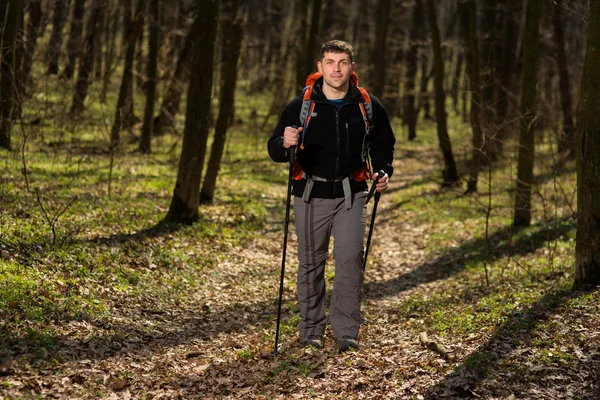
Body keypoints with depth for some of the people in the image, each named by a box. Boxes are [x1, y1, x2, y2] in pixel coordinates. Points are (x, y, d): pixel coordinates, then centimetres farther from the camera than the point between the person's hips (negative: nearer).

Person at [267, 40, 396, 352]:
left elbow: (382, 144, 16)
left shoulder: (369, 107, 1)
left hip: (351, 194, 0)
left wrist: (383, 172, -4)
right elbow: (275, 150, -3)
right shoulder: (300, 106, -3)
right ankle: (311, 329, 19)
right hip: (311, 195, 0)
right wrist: (285, 144, -27)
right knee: (311, 262, 6)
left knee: (350, 257, -12)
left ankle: (346, 329, -1)